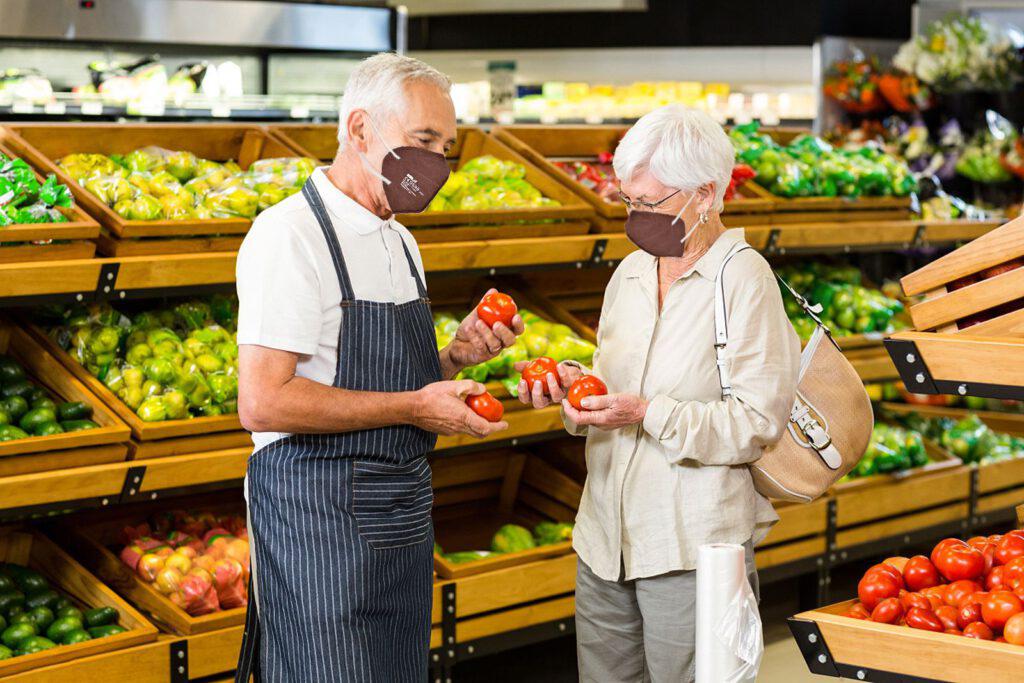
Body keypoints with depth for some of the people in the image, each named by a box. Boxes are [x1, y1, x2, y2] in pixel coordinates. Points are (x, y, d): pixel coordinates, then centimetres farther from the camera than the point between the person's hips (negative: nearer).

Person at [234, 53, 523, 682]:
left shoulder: (400, 242, 15)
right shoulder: (291, 234, -14)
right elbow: (263, 403, -22)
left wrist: (453, 357, 3)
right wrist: (411, 406, -20)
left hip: (403, 519, 9)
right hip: (319, 519, -9)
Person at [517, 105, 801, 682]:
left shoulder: (744, 279, -9)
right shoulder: (631, 273, 13)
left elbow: (759, 422, -13)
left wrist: (647, 415, -20)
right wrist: (577, 383, 0)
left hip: (693, 549, -7)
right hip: (605, 537, 7)